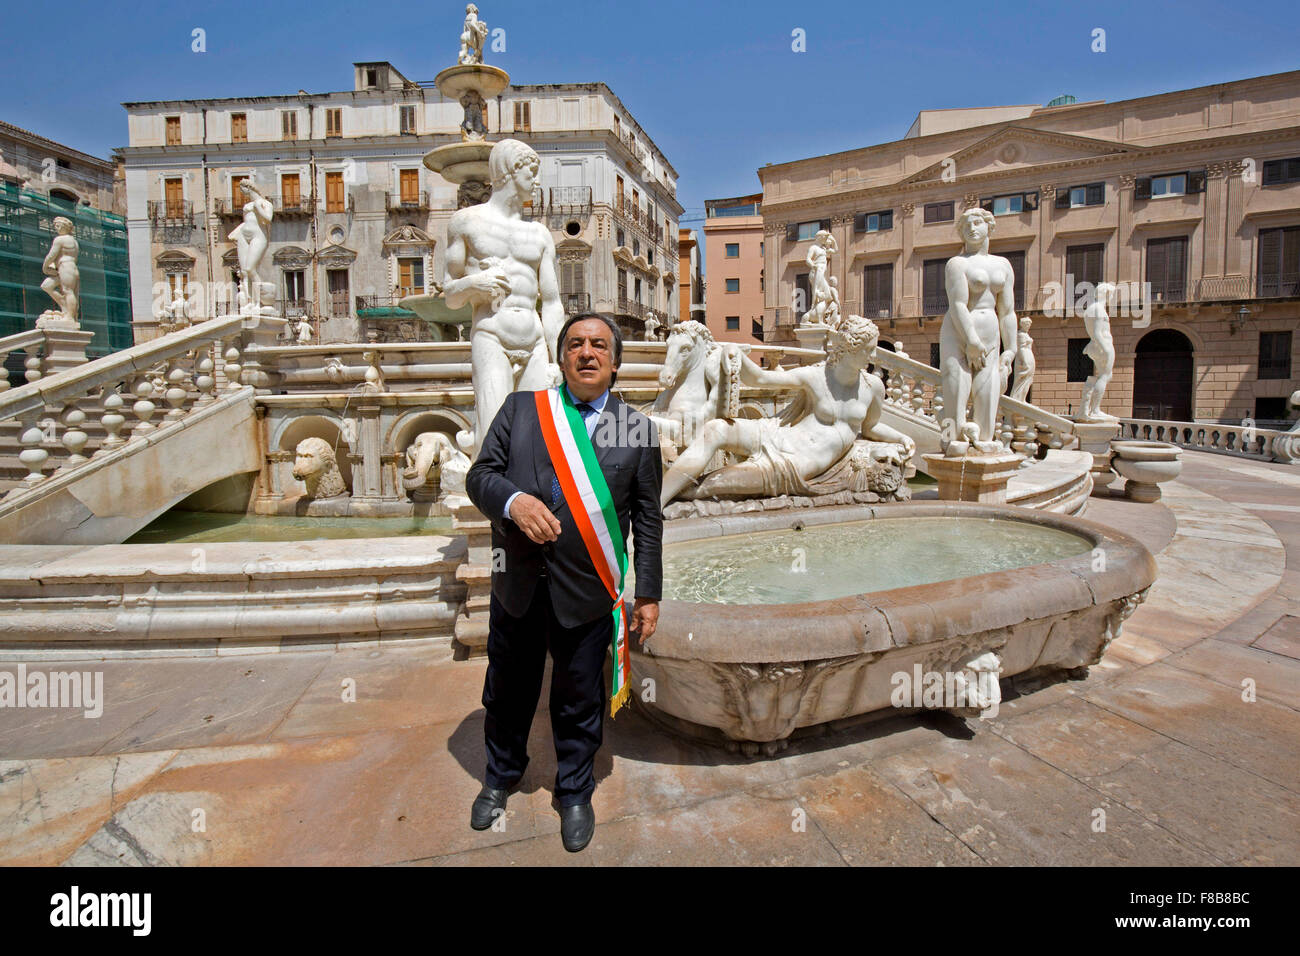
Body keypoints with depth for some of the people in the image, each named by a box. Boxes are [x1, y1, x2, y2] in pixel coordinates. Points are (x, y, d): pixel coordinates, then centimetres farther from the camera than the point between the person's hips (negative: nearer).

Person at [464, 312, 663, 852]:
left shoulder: (638, 429, 0)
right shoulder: (520, 408, 3)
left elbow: (648, 520, 1)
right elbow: (479, 475, 1)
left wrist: (648, 595, 1)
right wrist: (514, 501, -21)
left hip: (587, 593, -1)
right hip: (517, 585, 2)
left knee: (580, 701, 15)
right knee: (508, 692, 21)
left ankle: (574, 794, 42)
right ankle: (500, 778, 49)